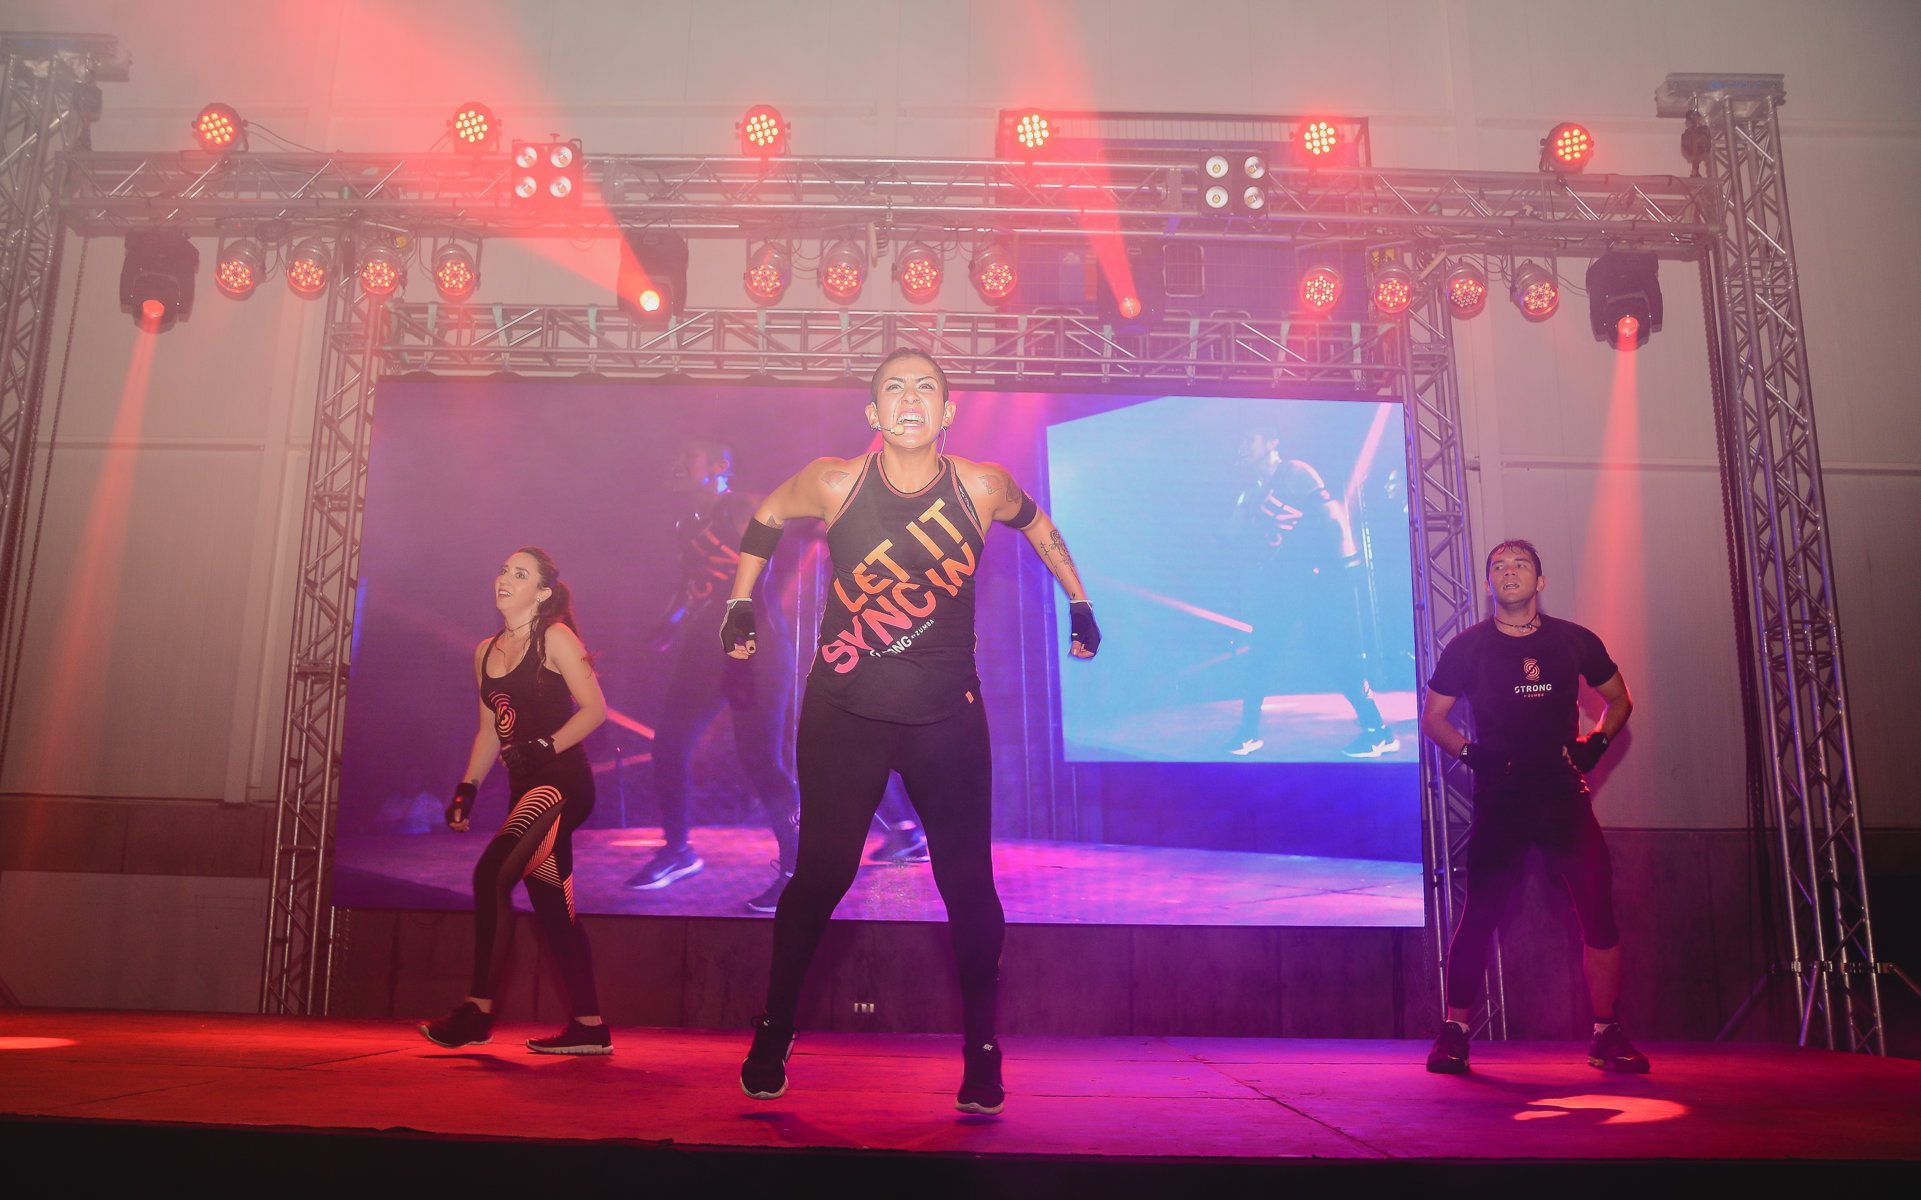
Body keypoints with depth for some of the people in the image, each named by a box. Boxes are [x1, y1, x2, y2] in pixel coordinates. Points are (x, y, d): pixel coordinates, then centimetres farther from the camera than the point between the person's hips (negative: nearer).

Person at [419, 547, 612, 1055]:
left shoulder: (554, 637, -4)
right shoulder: (486, 651, 17)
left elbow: (595, 707, -9)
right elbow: (490, 731, 21)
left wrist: (546, 746, -19)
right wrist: (467, 788, 11)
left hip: (563, 781, -8)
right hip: (527, 788, 8)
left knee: (491, 873, -19)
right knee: (551, 904, 6)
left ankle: (479, 1010, -12)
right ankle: (589, 1025, 11)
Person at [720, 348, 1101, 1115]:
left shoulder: (983, 488, -8)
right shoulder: (834, 482, -10)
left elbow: (1036, 524, 14)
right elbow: (766, 519, 11)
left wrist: (1079, 602, 16)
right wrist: (741, 604, 9)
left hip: (948, 717, 1)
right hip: (843, 713, 0)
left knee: (969, 885, 0)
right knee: (820, 875, 1)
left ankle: (981, 1055, 18)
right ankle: (771, 1038, 23)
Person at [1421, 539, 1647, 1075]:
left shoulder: (1575, 642, 7)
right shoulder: (1467, 647, 4)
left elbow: (1619, 701, 20)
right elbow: (1432, 717, 10)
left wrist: (1595, 743, 3)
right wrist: (1470, 752, -5)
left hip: (1565, 796, 2)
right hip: (1498, 800, -1)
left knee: (1599, 913, -3)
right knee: (1479, 915, -4)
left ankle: (1607, 1035, 11)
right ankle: (1453, 1035, 6)